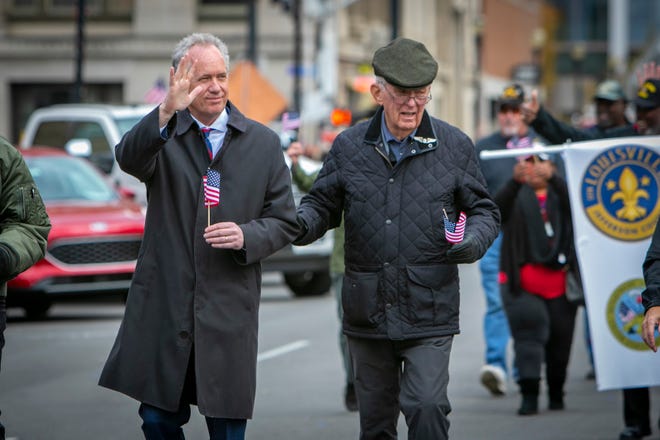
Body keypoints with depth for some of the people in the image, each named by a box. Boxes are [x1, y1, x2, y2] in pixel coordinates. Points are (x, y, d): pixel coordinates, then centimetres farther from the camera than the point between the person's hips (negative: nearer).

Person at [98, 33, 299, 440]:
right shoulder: (162, 135, 3)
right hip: (164, 306, -1)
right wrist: (166, 113, -39)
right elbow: (129, 159, -21)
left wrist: (246, 236, -12)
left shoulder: (263, 143, 8)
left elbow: (285, 222, 10)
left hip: (229, 310, 1)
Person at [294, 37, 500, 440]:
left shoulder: (455, 146, 2)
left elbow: (485, 210, 9)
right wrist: (300, 224, -12)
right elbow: (322, 204, 12)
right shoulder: (349, 146, 5)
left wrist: (474, 241, -13)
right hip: (367, 312, 2)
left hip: (430, 313, -2)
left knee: (427, 408, -15)